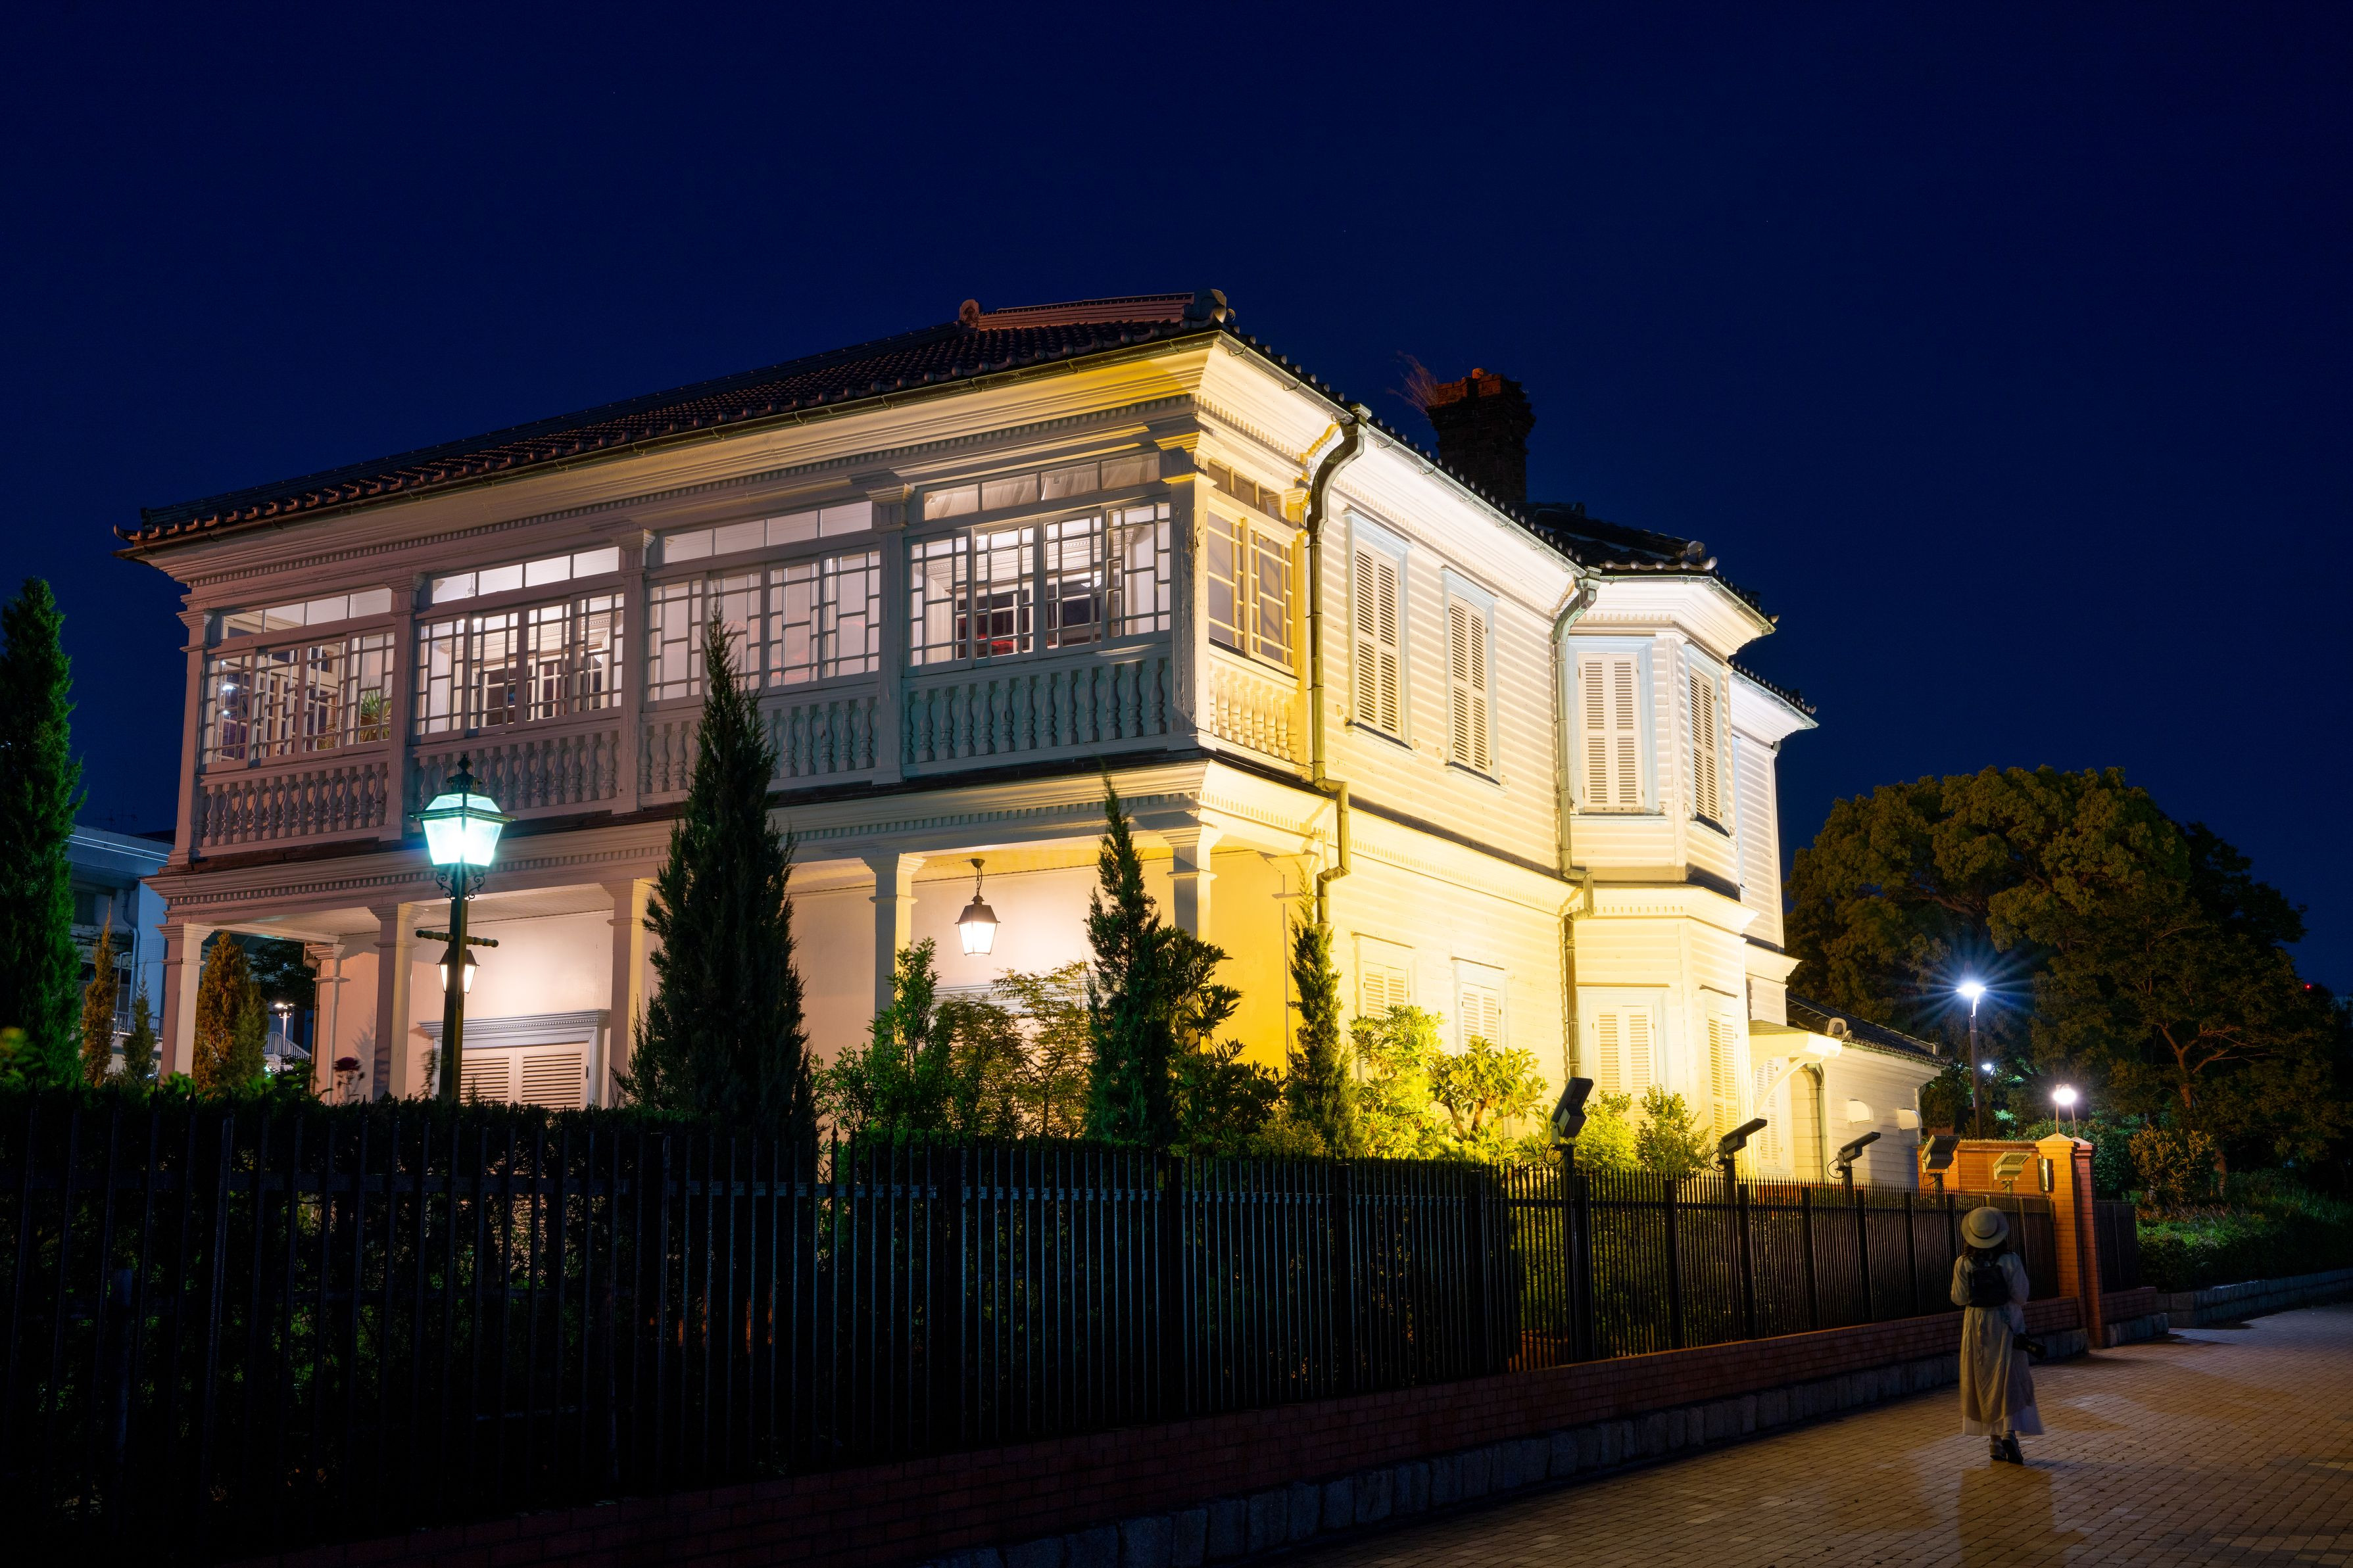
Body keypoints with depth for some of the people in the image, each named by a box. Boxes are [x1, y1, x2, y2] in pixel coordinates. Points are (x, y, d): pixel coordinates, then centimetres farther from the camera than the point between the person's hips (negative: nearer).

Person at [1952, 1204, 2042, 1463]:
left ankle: (1996, 1441, 15)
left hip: (1976, 1326, 2)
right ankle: (2010, 1432, -17)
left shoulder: (1963, 1264, -9)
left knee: (1984, 1383, 11)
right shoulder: (2010, 1261, -13)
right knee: (2010, 1380, 2)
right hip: (2006, 1325, -2)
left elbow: (1959, 1299, -3)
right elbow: (2020, 1297, -12)